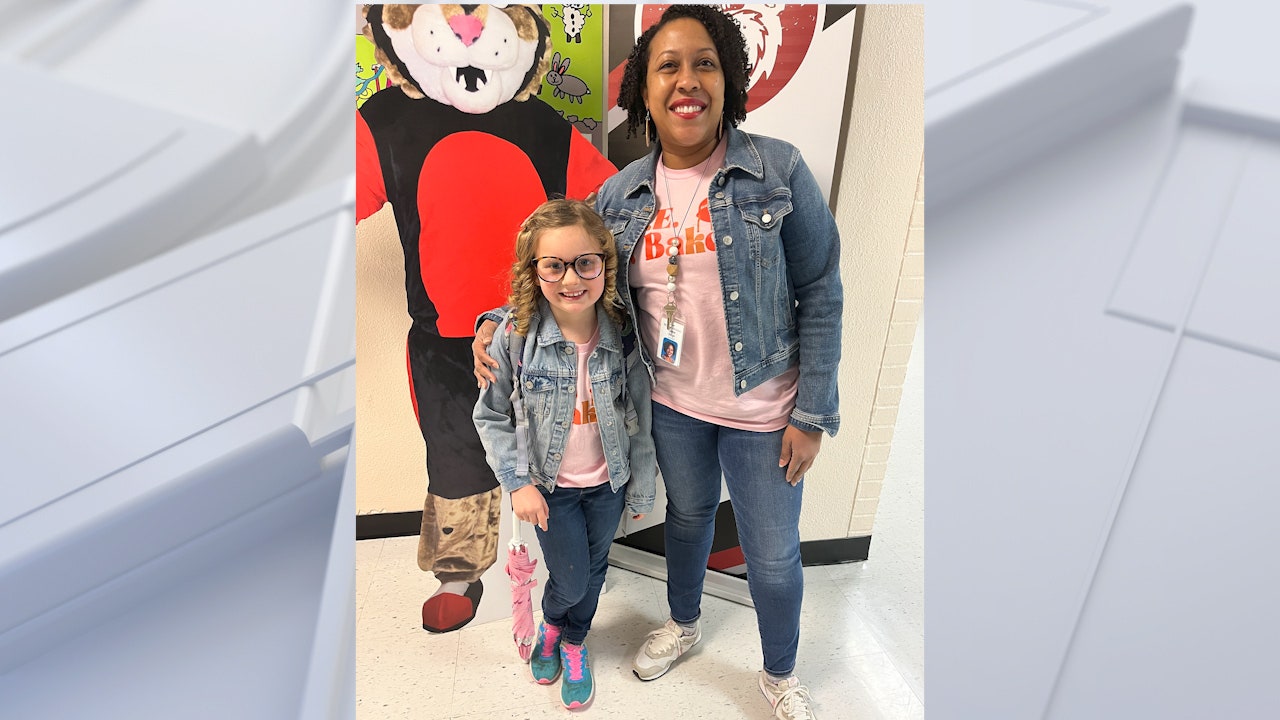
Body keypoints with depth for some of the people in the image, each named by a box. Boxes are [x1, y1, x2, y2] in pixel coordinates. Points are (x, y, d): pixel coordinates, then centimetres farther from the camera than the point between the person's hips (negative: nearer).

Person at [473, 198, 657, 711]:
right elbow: (490, 417, -9)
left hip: (608, 481, 2)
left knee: (594, 570, 19)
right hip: (550, 484, -2)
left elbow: (639, 419, -6)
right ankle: (551, 623, 46)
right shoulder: (515, 336, -21)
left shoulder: (622, 334, -16)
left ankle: (573, 642, 49)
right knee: (570, 578, 9)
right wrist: (517, 482, -13)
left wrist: (642, 490, 0)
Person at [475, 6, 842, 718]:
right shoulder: (622, 193, -2)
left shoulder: (780, 171, -13)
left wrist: (813, 414, -11)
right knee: (687, 513, 26)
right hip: (670, 403, 3)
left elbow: (821, 295, -10)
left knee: (773, 554, 12)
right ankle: (684, 623, 55)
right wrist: (498, 322, -8)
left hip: (760, 410, -3)